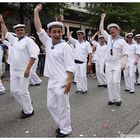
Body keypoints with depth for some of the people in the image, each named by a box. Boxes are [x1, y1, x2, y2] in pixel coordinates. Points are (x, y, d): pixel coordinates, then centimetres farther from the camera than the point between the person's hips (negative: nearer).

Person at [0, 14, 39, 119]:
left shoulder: (28, 40, -9)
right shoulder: (14, 40, 12)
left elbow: (34, 55, -17)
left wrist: (28, 68, -21)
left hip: (24, 71, -7)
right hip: (13, 71, 7)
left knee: (23, 92, -4)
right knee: (14, 91, 10)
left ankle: (29, 111, 14)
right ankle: (26, 106, 29)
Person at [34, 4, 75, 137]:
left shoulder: (65, 46, -11)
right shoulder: (48, 42, 6)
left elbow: (70, 66, -14)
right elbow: (39, 29, 6)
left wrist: (69, 82, -21)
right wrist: (36, 11, 6)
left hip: (61, 82, -7)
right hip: (51, 81, 7)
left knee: (63, 107, 4)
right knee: (51, 105, 16)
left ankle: (65, 129, 20)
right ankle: (61, 124, 34)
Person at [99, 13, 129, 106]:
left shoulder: (122, 41, -1)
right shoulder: (109, 38, 12)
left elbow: (125, 54, -6)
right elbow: (101, 29, 16)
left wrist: (124, 63, -20)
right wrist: (103, 18, 18)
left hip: (117, 64, -4)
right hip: (108, 63, 4)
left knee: (116, 82, -10)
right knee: (110, 82, 2)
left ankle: (118, 99, 4)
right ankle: (112, 99, 10)